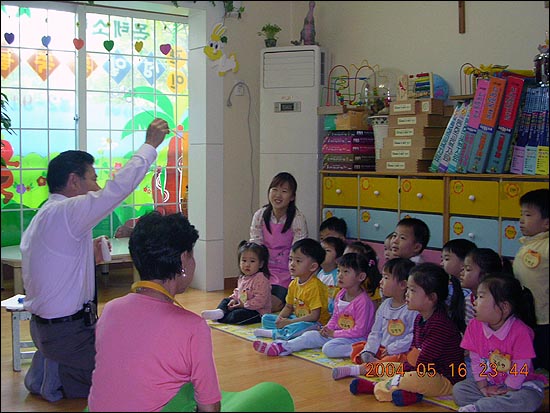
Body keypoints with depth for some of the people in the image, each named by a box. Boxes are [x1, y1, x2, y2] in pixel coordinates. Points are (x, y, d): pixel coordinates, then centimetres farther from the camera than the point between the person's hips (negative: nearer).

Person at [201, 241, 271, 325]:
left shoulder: (261, 279, -22)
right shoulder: (242, 277, 9)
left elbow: (260, 300, -28)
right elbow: (238, 292, 22)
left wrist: (244, 305, -23)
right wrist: (234, 299, 0)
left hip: (258, 311, -10)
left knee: (237, 315, -31)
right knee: (226, 300, 11)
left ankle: (220, 317, -12)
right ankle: (220, 312, -17)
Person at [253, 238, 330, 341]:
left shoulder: (315, 286, -22)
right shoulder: (293, 284, 5)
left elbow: (314, 316, -25)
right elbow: (288, 307, 16)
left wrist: (289, 322, -23)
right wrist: (280, 318, -7)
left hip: (315, 324, -9)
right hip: (298, 319, 9)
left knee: (301, 326, -42)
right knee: (266, 318, 6)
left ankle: (272, 333, -23)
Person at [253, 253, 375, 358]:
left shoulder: (363, 301, -21)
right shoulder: (341, 294, 7)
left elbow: (359, 331, -22)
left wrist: (334, 333, -16)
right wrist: (328, 328, -2)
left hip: (356, 338, -9)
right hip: (336, 334, 9)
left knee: (329, 348, -31)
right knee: (310, 336, 1)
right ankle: (280, 348, -1)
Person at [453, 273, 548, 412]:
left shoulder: (520, 331, -23)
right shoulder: (474, 326, -7)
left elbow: (520, 369, -19)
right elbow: (476, 361, -3)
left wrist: (505, 391, -16)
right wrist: (483, 387, -10)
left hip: (520, 385, -5)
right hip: (489, 384, 5)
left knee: (528, 400, -36)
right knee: (458, 389, -12)